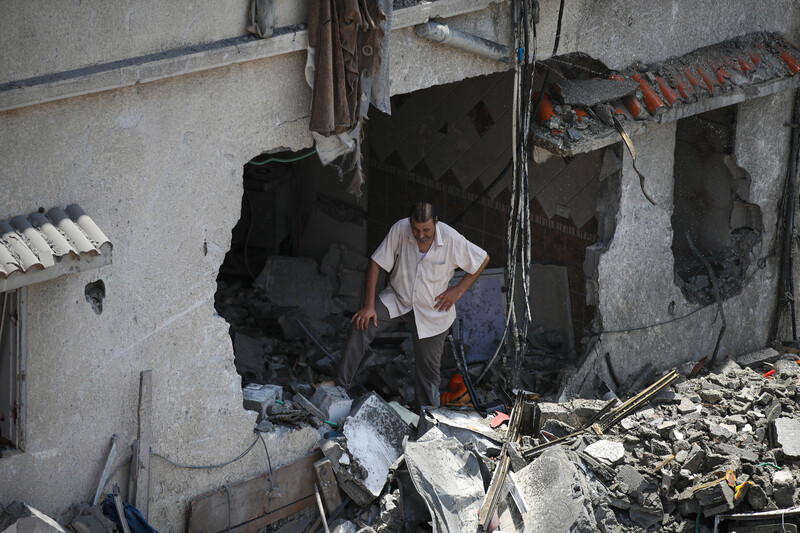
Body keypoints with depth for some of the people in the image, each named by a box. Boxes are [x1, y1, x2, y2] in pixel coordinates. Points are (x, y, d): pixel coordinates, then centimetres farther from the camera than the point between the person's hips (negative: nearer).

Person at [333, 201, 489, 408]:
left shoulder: (451, 239, -23)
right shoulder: (400, 230, -22)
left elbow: (483, 259, -7)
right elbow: (375, 264, -14)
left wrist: (458, 290, -10)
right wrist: (369, 305, -18)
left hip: (432, 311, -1)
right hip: (397, 298, 1)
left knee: (428, 367, 4)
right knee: (361, 325, -21)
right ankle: (340, 384, -14)